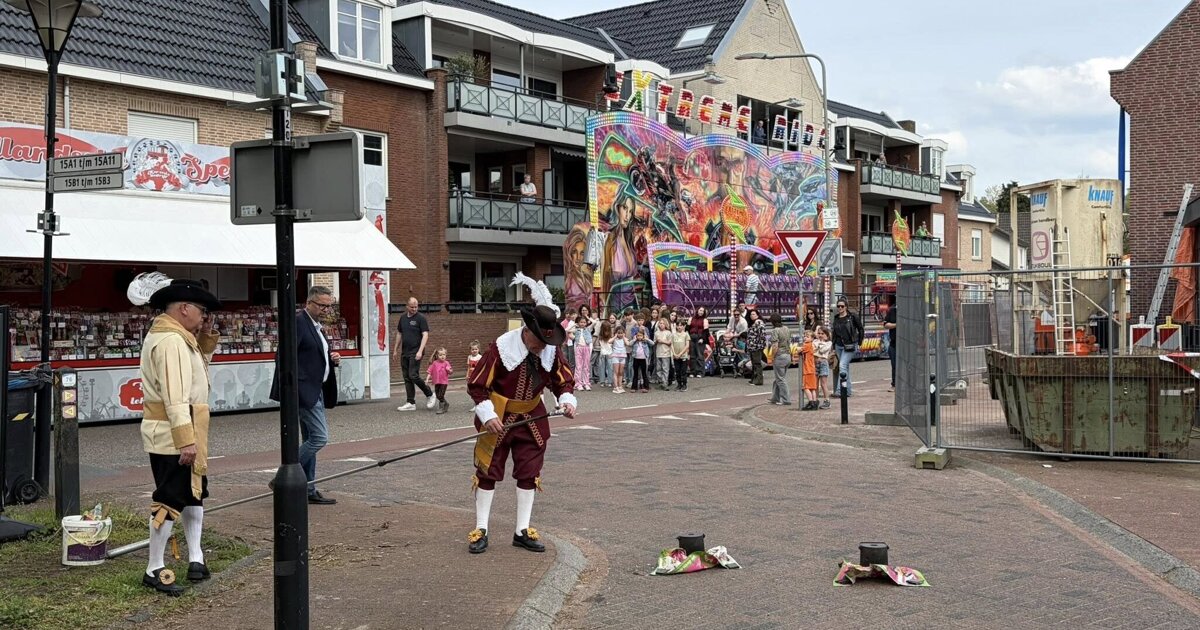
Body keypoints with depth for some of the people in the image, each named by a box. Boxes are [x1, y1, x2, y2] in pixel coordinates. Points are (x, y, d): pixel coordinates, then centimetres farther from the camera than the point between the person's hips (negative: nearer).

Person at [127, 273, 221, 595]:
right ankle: (155, 570, 5)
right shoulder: (171, 340, -20)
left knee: (194, 492, 18)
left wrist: (205, 344, 8)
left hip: (179, 435, 11)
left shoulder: (176, 337, 13)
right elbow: (174, 396, -26)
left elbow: (194, 374, 21)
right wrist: (186, 440, -29)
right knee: (170, 499, -4)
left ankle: (196, 558, 25)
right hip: (172, 436, -11)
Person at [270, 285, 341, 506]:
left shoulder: (316, 326, 17)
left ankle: (308, 490, 19)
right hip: (304, 390, -10)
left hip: (316, 391, 10)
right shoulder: (298, 322, -13)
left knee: (310, 439, 13)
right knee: (320, 437, -13)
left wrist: (332, 359, 7)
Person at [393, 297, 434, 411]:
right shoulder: (403, 317, 12)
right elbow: (399, 334, 20)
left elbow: (425, 335, -12)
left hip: (415, 353, -6)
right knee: (407, 378, 6)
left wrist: (420, 351, -21)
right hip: (404, 352, 6)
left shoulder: (421, 318, -6)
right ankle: (410, 403, 11)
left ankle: (430, 395, 5)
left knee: (413, 375, -14)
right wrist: (395, 350, 18)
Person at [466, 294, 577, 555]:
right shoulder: (500, 348, -22)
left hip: (532, 418, 4)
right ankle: (480, 530, 15)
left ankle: (522, 531, 19)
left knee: (529, 473, 8)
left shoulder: (551, 351, -9)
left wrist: (567, 400, -16)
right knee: (488, 472, 3)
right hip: (498, 418, -4)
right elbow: (477, 385, -16)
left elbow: (564, 380, 5)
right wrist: (488, 415, -25)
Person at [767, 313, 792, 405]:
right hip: (788, 355, 8)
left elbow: (775, 347, -21)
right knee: (779, 378, 17)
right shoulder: (786, 329, 8)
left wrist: (772, 357, -10)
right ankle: (775, 398, 25)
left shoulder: (775, 331, -16)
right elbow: (789, 343, 14)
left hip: (780, 356, -8)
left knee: (781, 379, 1)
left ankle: (786, 400, 3)